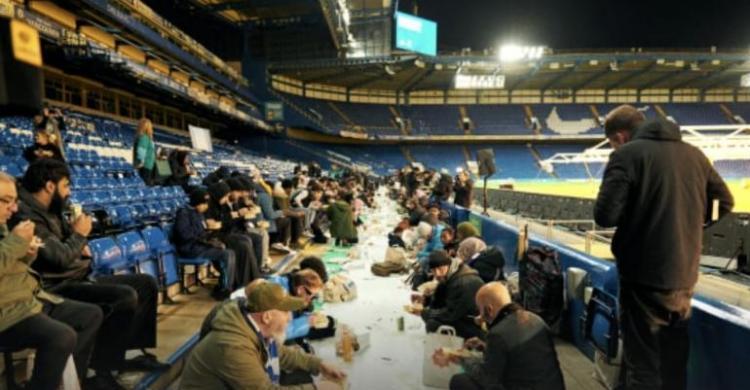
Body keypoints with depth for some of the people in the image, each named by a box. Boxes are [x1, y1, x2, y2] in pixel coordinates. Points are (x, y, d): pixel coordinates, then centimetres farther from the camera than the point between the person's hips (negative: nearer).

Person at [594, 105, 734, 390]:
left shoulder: (627, 155, -12)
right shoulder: (694, 154, 8)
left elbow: (605, 216, -19)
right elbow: (724, 202, 18)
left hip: (645, 277, -6)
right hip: (685, 275, 7)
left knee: (642, 364, 6)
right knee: (674, 361, 22)